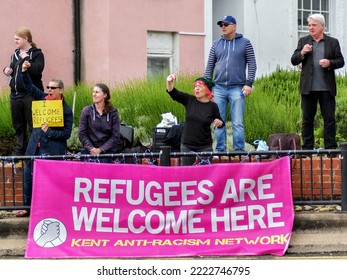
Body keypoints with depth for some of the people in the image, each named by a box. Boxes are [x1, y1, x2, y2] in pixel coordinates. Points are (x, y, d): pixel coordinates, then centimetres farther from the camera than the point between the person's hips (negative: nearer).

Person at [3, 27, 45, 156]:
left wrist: (25, 58, -17)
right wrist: (8, 71, 7)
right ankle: (19, 151, 17)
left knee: (33, 126, -6)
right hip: (15, 94, 7)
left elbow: (37, 70, -19)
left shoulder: (36, 54, -4)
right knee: (18, 126, 11)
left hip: (30, 95, -7)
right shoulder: (15, 54, 17)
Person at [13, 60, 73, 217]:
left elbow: (67, 133, -11)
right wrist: (24, 72, -1)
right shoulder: (43, 98, 6)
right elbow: (29, 87, 12)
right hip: (36, 147, 6)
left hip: (53, 150, -6)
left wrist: (49, 132, -18)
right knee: (29, 176, 9)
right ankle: (27, 206, 20)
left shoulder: (66, 110, -8)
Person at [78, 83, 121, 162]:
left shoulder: (113, 112, 2)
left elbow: (115, 136, 0)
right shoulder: (86, 111, 5)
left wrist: (100, 149, -10)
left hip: (107, 150, -1)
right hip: (89, 151, 1)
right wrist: (91, 148, -11)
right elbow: (81, 134, 3)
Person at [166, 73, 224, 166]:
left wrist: (219, 122, -16)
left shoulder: (212, 106, -3)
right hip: (187, 146, 2)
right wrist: (169, 82, -30)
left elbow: (221, 122, 8)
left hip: (205, 147, -2)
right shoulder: (189, 100, -1)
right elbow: (173, 93, -10)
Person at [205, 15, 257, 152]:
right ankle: (220, 151, 8)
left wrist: (249, 84, -7)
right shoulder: (216, 44, 12)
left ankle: (239, 151, -3)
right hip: (219, 88, 3)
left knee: (238, 123, -5)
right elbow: (209, 66, 15)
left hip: (237, 89, -3)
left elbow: (252, 64, 3)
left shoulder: (245, 43, 5)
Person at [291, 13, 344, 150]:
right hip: (308, 88, 1)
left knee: (329, 118, -2)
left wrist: (330, 63, -14)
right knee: (307, 119, 4)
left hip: (326, 88, -1)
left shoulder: (333, 42, 8)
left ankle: (331, 147, 1)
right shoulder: (303, 41, 11)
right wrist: (302, 53, -12)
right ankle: (307, 148, 9)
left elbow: (340, 61, 6)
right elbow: (294, 61, 8)